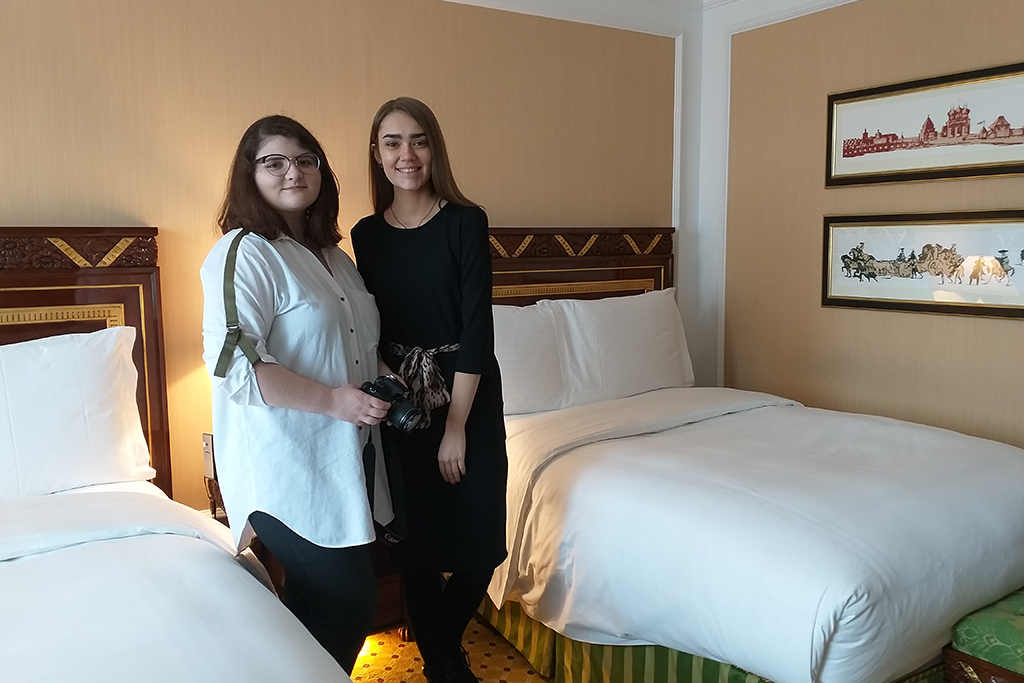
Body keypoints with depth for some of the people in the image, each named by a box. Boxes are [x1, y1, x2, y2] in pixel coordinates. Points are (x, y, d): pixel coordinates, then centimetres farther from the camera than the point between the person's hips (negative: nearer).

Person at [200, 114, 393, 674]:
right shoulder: (243, 254, -12)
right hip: (288, 467, -8)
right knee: (345, 606, -4)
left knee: (332, 604, 16)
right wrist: (332, 399, -24)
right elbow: (233, 365, -22)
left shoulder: (332, 255, 14)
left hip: (343, 459, 8)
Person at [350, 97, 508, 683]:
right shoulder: (366, 234, 3)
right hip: (399, 400, 2)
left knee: (480, 545, 4)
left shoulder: (465, 221, -8)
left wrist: (456, 425, -13)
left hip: (467, 397, -2)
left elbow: (478, 328, -12)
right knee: (415, 545, 8)